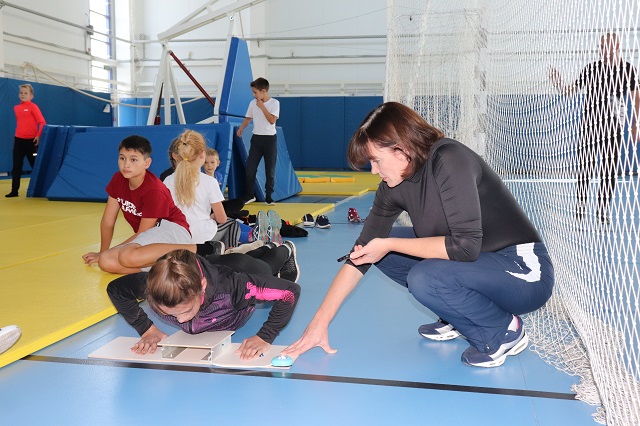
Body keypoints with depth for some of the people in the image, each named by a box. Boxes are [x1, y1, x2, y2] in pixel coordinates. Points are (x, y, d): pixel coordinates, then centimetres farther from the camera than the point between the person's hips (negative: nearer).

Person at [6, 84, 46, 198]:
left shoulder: (33, 107, -7)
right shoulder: (16, 108, 10)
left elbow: (42, 122, -14)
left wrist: (38, 135, -22)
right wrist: (17, 136, 16)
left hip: (31, 140, -5)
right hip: (18, 140, 5)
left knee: (35, 165, 6)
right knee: (16, 167, 4)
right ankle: (14, 190, 9)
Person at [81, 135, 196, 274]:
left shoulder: (154, 191, -19)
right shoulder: (118, 180, 1)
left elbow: (142, 233, -14)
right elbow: (107, 222, 6)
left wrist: (106, 252, -7)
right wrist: (103, 253, 6)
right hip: (149, 236, 7)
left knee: (127, 256, -35)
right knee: (106, 262, -18)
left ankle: (191, 250, -26)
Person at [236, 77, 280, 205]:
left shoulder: (274, 103, -7)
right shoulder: (253, 103, 6)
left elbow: (272, 120, -16)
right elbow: (248, 118, 16)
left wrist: (262, 107, -15)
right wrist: (241, 128, 0)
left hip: (270, 138, -3)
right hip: (256, 138, 4)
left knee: (270, 169, 1)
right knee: (249, 167, -1)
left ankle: (269, 196, 11)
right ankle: (249, 195, 13)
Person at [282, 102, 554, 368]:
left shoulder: (449, 160, -25)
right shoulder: (394, 186, -4)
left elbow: (465, 246, -31)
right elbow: (360, 255, -1)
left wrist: (389, 244, -21)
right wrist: (320, 321, -4)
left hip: (525, 273, -7)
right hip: (477, 262, 7)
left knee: (424, 278, -31)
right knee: (378, 251, 1)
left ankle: (504, 331, -4)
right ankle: (456, 320, 11)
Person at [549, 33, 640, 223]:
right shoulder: (591, 68, 3)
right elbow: (574, 88, 4)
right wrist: (561, 87, -17)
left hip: (613, 125, 1)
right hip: (589, 123, -1)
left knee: (609, 170, 2)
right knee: (585, 166, -1)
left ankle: (603, 211, 10)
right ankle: (580, 204, 9)